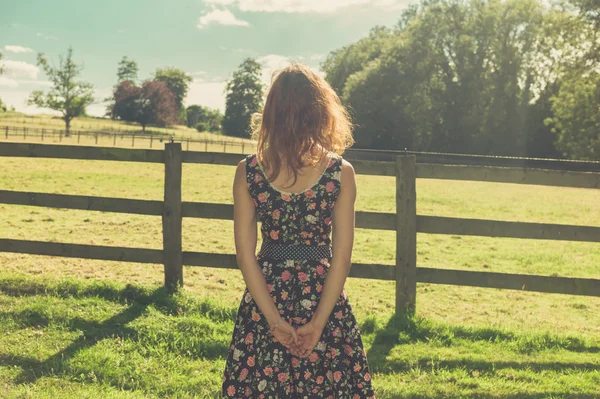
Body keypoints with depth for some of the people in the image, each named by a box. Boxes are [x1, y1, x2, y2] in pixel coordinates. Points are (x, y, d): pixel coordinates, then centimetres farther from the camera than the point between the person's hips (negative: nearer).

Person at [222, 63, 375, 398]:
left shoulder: (248, 171, -7)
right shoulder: (341, 172, -10)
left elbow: (245, 254, -8)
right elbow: (342, 257, -11)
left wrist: (274, 319, -6)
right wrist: (318, 321, -8)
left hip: (265, 298, 1)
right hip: (324, 301, -1)